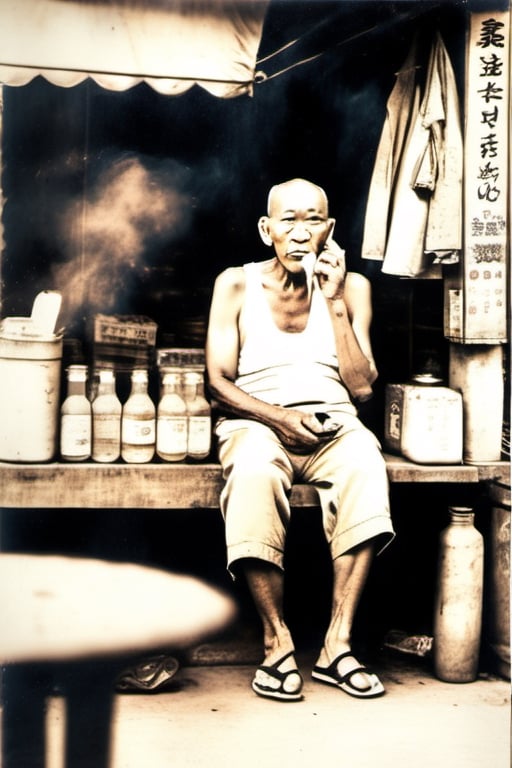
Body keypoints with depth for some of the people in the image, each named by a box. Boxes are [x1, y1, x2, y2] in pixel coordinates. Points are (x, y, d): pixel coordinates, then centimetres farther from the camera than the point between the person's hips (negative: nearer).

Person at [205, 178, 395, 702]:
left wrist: (334, 301, -5)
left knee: (364, 463, -35)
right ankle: (277, 643, -26)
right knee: (254, 472, -38)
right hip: (257, 421, -1)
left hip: (332, 423, 2)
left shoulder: (352, 287, 11)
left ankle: (337, 644, -28)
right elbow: (218, 384, 1)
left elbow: (362, 387, 1)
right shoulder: (235, 285, 7)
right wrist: (277, 416, -16)